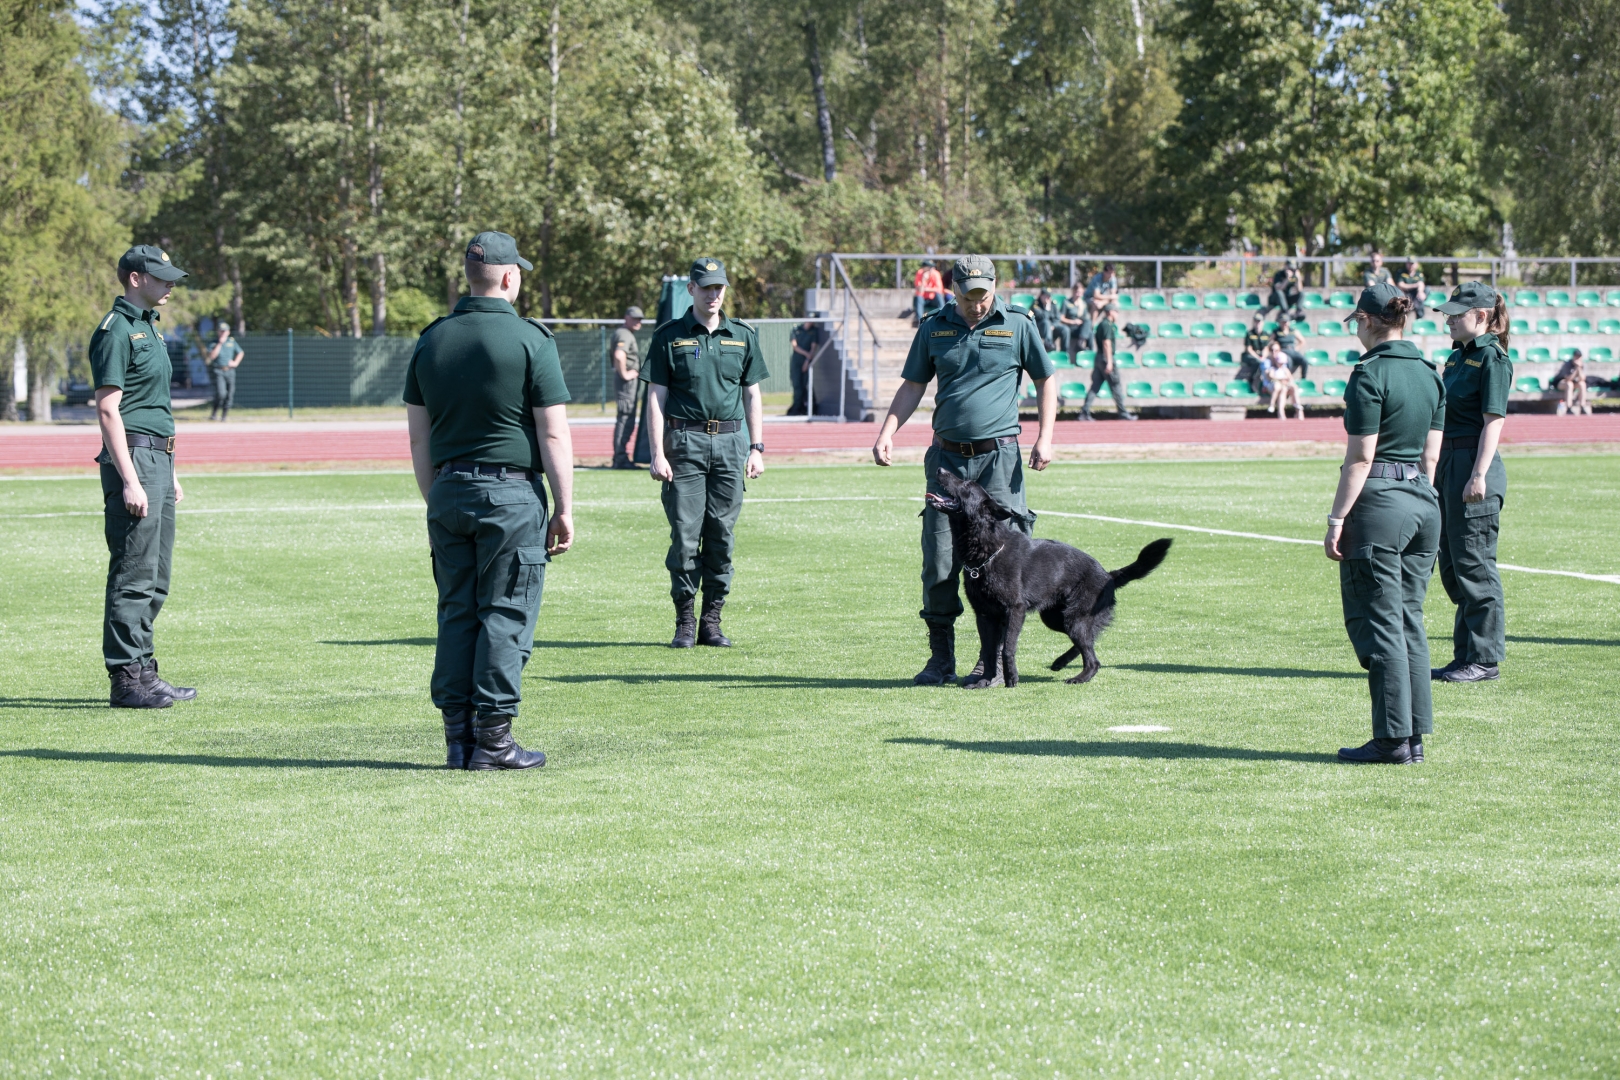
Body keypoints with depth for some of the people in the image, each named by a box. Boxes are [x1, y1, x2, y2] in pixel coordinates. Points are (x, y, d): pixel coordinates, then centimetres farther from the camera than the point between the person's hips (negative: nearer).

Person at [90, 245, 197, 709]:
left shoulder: (149, 326, 19)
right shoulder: (116, 331, -10)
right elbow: (108, 410, -16)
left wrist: (169, 475, 22)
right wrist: (129, 480, -21)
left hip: (157, 459, 10)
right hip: (132, 457, -10)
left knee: (155, 579, 12)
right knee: (134, 576, -9)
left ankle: (143, 671, 18)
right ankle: (127, 680, -6)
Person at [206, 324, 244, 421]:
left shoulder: (232, 341, 11)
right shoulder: (214, 343, -1)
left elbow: (240, 353, 23)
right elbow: (211, 356, -17)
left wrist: (235, 363, 6)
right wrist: (220, 344, -17)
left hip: (229, 371, 4)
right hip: (218, 371, -4)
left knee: (229, 395, 1)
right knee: (221, 393, -22)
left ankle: (223, 416, 12)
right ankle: (214, 413, -7)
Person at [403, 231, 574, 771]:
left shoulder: (431, 340, 9)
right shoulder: (531, 340, -7)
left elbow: (418, 439, 11)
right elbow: (554, 434, -9)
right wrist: (564, 509, -4)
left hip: (448, 491, 5)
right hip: (512, 493, -5)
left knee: (456, 615, 9)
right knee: (505, 616, -1)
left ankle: (457, 738, 9)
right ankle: (493, 739, -2)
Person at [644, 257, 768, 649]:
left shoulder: (743, 336, 12)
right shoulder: (669, 336, 3)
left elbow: (752, 396, 15)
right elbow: (656, 397, 0)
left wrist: (756, 448, 7)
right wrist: (658, 452, -8)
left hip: (730, 443, 3)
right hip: (685, 443, -3)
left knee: (722, 536, 3)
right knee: (685, 535, -5)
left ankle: (712, 621, 9)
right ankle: (685, 622, 3)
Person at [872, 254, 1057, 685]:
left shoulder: (1017, 326, 3)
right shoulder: (933, 329, 9)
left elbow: (1046, 380, 11)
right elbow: (912, 386, 15)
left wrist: (1045, 437, 0)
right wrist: (887, 434, 2)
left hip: (999, 456, -2)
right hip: (947, 456, 2)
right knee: (939, 561, 0)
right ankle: (941, 658, 9)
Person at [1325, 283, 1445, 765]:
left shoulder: (1370, 374, -11)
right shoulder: (1430, 373, 11)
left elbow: (1360, 458, -14)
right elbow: (1431, 455, 14)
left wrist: (1336, 519, -11)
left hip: (1378, 502, -8)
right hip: (1424, 502, 8)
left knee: (1377, 621, -2)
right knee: (1409, 619, 12)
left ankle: (1393, 739, -2)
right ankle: (1415, 735, 13)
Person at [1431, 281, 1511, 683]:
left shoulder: (1492, 358, -11)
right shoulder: (1458, 356, 16)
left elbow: (1493, 422, -16)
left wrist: (1479, 475, -21)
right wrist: (1436, 470, 21)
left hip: (1474, 465, -10)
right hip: (1448, 464, 10)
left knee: (1475, 564, -5)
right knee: (1452, 566, 13)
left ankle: (1485, 658, 2)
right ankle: (1466, 655, 20)